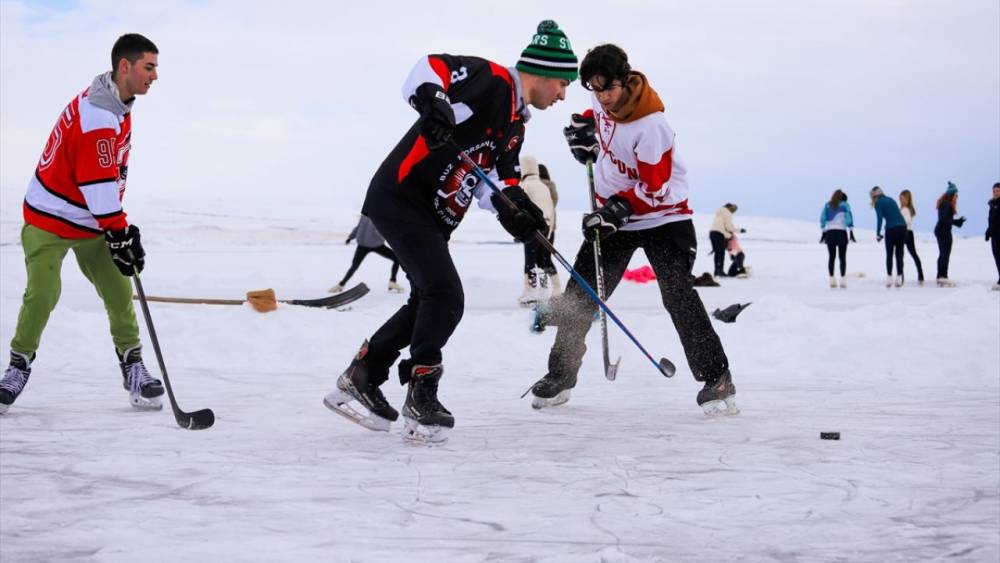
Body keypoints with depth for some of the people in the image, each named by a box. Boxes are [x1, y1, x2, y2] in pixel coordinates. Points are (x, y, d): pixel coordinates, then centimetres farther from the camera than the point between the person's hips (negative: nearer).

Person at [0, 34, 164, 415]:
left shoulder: (118, 104, 4)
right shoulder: (97, 116, -27)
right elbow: (98, 184, -27)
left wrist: (122, 226, 11)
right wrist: (119, 235, -22)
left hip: (91, 220, 8)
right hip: (49, 220, -8)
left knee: (118, 291, 1)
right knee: (42, 294, -14)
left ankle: (132, 366, 10)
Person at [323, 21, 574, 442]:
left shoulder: (516, 123, 16)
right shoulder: (492, 80, -12)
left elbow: (492, 174, 9)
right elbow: (431, 67, -24)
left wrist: (508, 203, -11)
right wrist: (430, 99, -44)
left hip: (431, 217, 11)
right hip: (400, 198, -11)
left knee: (429, 304, 17)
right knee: (446, 299, -14)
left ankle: (360, 379, 26)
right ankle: (421, 397, -2)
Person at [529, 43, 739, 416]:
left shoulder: (650, 125, -26)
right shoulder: (600, 100, -6)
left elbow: (654, 190, -23)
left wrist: (618, 209, -35)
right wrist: (584, 128, -1)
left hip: (662, 216, -6)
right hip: (613, 214, 7)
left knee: (678, 295, -21)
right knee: (579, 294, 4)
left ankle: (715, 378, -15)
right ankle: (560, 374, 19)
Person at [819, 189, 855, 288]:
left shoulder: (827, 205, 14)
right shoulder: (845, 205, 7)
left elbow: (822, 218, 8)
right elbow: (849, 217, -2)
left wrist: (823, 233, 10)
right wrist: (851, 232, -2)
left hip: (829, 232, 2)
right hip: (841, 232, -2)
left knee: (831, 257, 7)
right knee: (842, 257, 1)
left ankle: (832, 280, 4)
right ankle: (843, 280, -5)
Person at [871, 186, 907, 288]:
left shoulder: (878, 203, 2)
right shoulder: (891, 200, 20)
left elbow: (879, 219, -9)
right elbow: (897, 214, 16)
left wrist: (878, 234, -3)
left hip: (891, 229, -5)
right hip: (902, 227, 5)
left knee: (889, 255, 7)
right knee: (899, 254, 9)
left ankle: (889, 278, 3)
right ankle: (899, 278, 7)